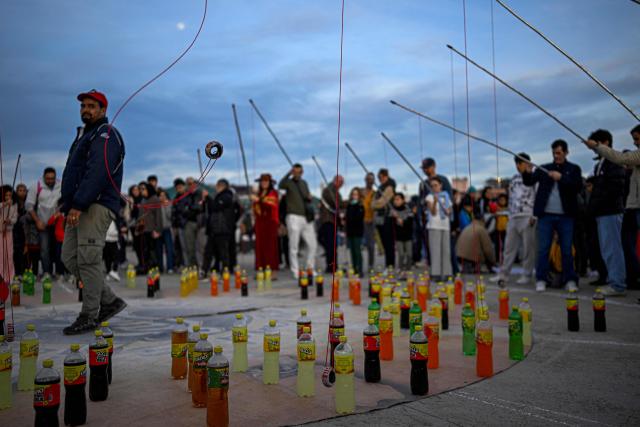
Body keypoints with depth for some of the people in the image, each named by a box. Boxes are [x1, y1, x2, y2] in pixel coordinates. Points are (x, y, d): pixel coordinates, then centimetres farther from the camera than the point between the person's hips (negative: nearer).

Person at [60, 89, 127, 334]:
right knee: (70, 258, 7)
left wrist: (78, 205, -25)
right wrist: (68, 204, 17)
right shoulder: (85, 136, 26)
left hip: (97, 206, -10)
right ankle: (110, 301, 14)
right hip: (79, 207, 10)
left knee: (88, 259, -10)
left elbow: (97, 174, -19)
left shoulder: (106, 135, -6)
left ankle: (89, 316, -2)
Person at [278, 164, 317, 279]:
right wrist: (289, 174, -39)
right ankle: (295, 272, 3)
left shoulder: (304, 183, 16)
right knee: (294, 247, -3)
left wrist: (310, 198, 0)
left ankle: (309, 269, 23)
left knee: (312, 245, 9)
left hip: (306, 218, 6)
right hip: (294, 217, -6)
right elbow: (280, 185, -26)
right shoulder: (289, 183, -2)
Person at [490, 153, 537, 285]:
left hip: (528, 217, -5)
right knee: (509, 246, 6)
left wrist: (533, 216, -13)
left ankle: (526, 275, 8)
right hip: (513, 217, 6)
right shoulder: (514, 179, 17)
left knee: (528, 247, 0)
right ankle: (503, 274, 8)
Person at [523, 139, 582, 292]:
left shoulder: (574, 169, 6)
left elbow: (578, 187, -7)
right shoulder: (544, 168, 10)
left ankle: (570, 280, 12)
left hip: (565, 216, -1)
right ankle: (541, 280, 7)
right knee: (543, 249, 2)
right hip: (546, 215, 1)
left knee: (566, 250, 5)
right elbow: (529, 182, 3)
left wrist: (561, 178, -18)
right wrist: (527, 172, -18)